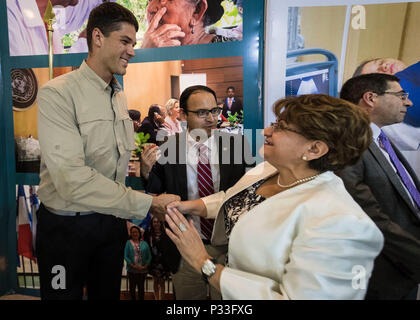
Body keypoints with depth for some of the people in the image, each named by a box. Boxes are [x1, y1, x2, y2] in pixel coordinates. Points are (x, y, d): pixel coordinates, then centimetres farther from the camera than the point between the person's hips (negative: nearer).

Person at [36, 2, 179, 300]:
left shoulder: (120, 97, 6)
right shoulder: (57, 93, -18)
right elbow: (73, 179, -27)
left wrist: (129, 217, 2)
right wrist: (148, 203, -25)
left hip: (111, 218, 6)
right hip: (66, 225, -6)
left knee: (109, 294, 21)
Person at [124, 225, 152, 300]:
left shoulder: (144, 243, 3)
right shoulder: (128, 243, -2)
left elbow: (149, 256, 2)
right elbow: (126, 256, -7)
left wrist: (145, 266, -11)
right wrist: (133, 265, -16)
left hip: (143, 270, 1)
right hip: (132, 270, -1)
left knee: (141, 287, 9)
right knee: (132, 287, 9)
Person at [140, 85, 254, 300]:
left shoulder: (236, 144, -7)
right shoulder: (168, 147, -7)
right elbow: (157, 192, -2)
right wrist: (147, 171, -20)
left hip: (228, 243, 0)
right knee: (187, 295, 21)